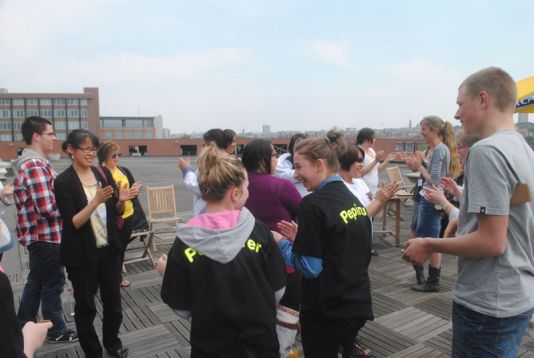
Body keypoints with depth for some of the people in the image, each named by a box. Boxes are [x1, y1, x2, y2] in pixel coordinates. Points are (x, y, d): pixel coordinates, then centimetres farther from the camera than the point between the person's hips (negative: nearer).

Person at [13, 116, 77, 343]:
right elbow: (48, 208, -27)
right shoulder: (35, 166, -22)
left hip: (39, 235, 10)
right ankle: (57, 331, 21)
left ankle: (23, 328, 34)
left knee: (36, 282, 20)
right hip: (45, 236, -10)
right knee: (52, 283, 5)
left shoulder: (31, 162, 12)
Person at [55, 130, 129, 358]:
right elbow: (72, 223, -17)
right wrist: (95, 201, -29)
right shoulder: (63, 182, -12)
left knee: (113, 299, 15)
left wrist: (122, 200, -14)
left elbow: (117, 212, 8)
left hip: (109, 248, 4)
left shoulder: (104, 173, 1)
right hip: (82, 254, -4)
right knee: (85, 304, 12)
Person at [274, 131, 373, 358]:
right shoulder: (353, 199, 4)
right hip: (358, 305, 7)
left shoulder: (313, 204, -20)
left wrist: (282, 243, -5)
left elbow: (310, 267, -19)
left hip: (325, 311, -7)